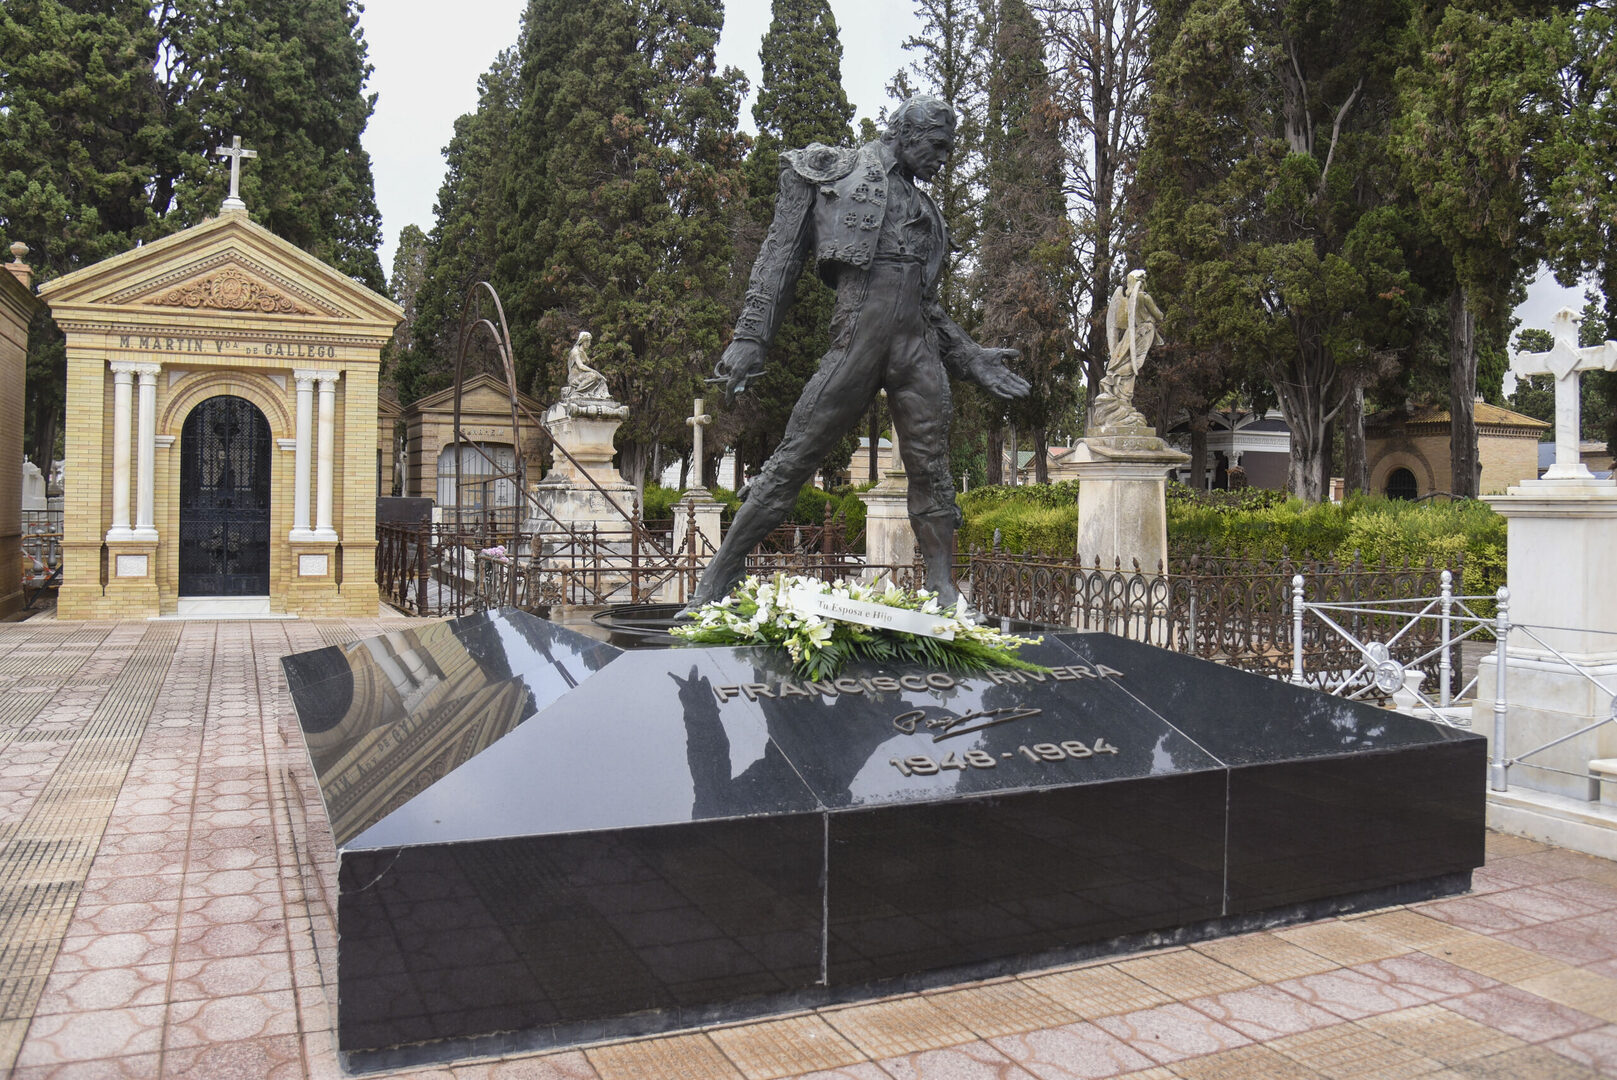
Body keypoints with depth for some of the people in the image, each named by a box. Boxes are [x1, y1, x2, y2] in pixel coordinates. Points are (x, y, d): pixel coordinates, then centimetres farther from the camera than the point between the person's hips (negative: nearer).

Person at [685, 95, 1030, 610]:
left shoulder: (921, 206, 27)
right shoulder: (832, 171, 12)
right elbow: (782, 255, 4)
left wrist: (970, 357, 24)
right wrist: (750, 338, -7)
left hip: (919, 347, 6)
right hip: (858, 338, -6)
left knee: (932, 469, 1)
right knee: (793, 459, -8)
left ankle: (944, 596, 6)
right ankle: (713, 584, -1)